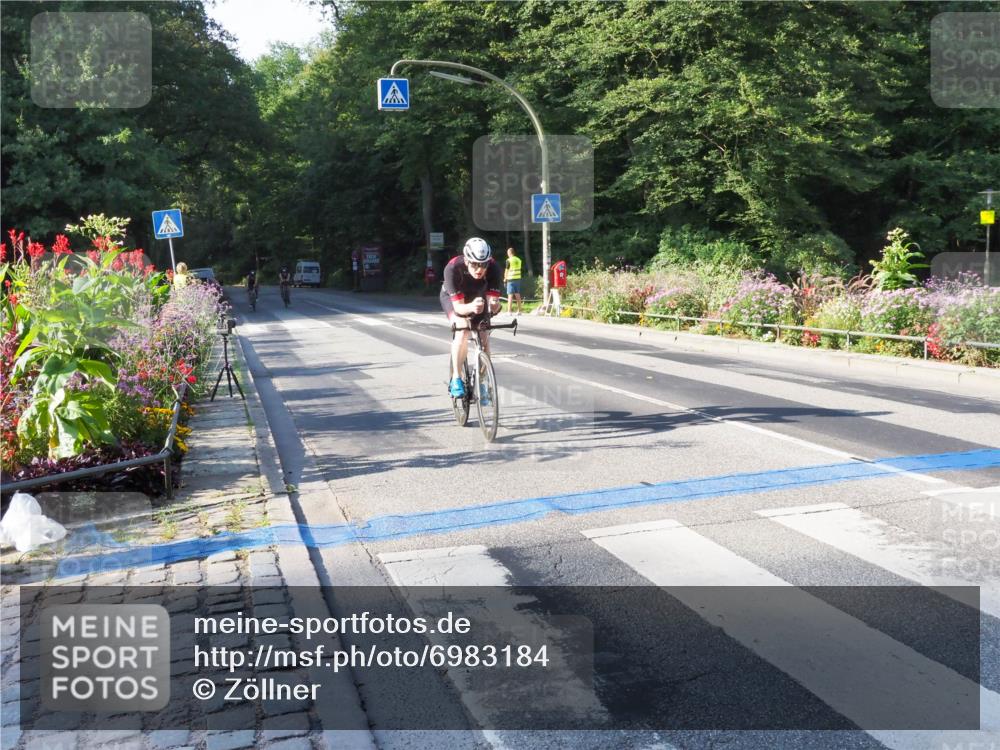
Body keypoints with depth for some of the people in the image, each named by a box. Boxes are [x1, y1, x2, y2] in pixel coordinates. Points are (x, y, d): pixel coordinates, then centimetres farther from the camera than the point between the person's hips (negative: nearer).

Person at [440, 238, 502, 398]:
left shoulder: (493, 268, -34)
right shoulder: (453, 268, -39)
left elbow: (493, 300, -34)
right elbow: (458, 307, -40)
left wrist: (494, 306, -58)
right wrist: (471, 307, -62)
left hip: (478, 296, 3)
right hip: (452, 297, -3)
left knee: (484, 339, -6)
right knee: (462, 330, -29)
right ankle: (456, 379, -19)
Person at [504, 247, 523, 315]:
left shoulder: (509, 260, -10)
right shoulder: (519, 260, 8)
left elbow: (507, 270, -6)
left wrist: (505, 278, 7)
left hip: (511, 279, -6)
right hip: (518, 279, 6)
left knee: (510, 296, -4)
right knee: (518, 295, 11)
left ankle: (509, 311, -5)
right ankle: (519, 311, 14)